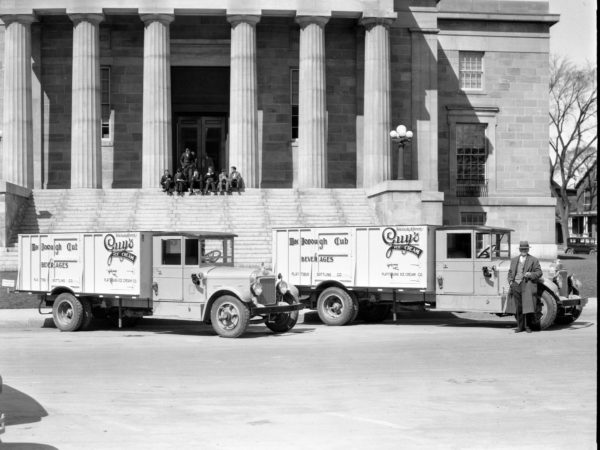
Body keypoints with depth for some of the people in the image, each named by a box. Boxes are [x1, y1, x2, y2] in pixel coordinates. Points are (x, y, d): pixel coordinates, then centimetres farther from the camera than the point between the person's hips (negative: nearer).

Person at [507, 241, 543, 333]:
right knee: (518, 308, 5)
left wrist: (531, 274, -15)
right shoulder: (514, 260, 20)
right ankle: (520, 326, 13)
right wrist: (510, 281, 6)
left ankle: (528, 326, 0)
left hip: (527, 285, -4)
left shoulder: (533, 260, 7)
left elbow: (539, 272, 3)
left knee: (528, 306, -10)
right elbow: (510, 272, 23)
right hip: (516, 285, 4)